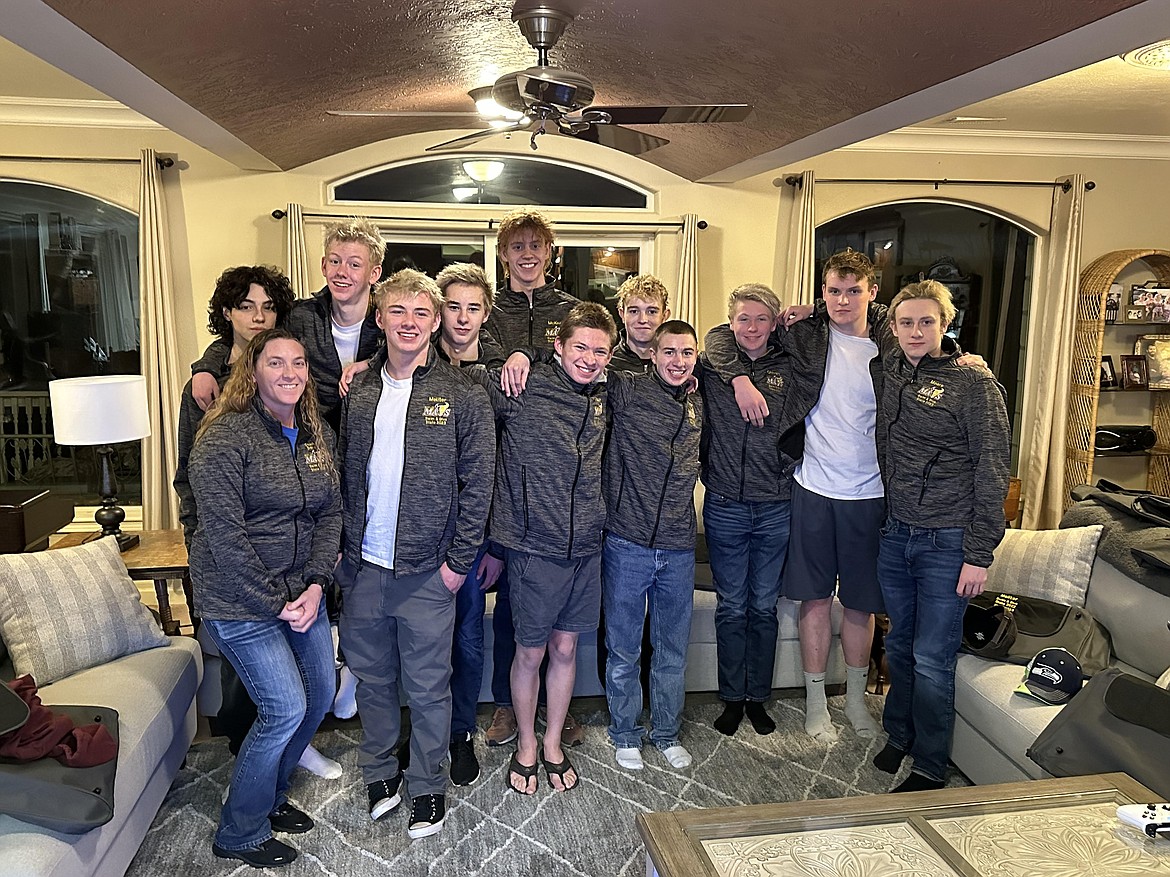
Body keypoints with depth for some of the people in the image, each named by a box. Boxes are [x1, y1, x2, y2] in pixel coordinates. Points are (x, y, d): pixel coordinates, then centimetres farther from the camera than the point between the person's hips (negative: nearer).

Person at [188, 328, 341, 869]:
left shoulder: (317, 435, 5)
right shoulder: (225, 437, -17)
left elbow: (330, 513, 4)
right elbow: (224, 534, -20)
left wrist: (315, 585, -8)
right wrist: (274, 603, -17)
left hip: (301, 592, 8)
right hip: (240, 601, -7)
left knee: (319, 694, 13)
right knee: (285, 709, -7)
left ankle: (270, 797, 37)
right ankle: (240, 835, 17)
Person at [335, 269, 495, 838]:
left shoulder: (463, 396, -6)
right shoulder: (354, 391, 4)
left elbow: (476, 486, -6)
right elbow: (340, 474, 9)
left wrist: (458, 560, -8)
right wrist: (340, 547, 4)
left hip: (426, 571, -3)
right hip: (361, 567, 4)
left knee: (426, 686, 10)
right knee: (371, 676, 18)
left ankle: (428, 785, 30)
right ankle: (380, 771, 40)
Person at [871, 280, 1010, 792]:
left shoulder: (975, 383, -10)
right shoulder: (892, 371, 6)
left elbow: (992, 472, -12)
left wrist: (979, 554, -14)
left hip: (947, 543, -5)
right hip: (895, 534, 5)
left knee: (932, 659, 2)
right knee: (899, 647, 18)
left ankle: (929, 770, 17)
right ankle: (898, 736, 37)